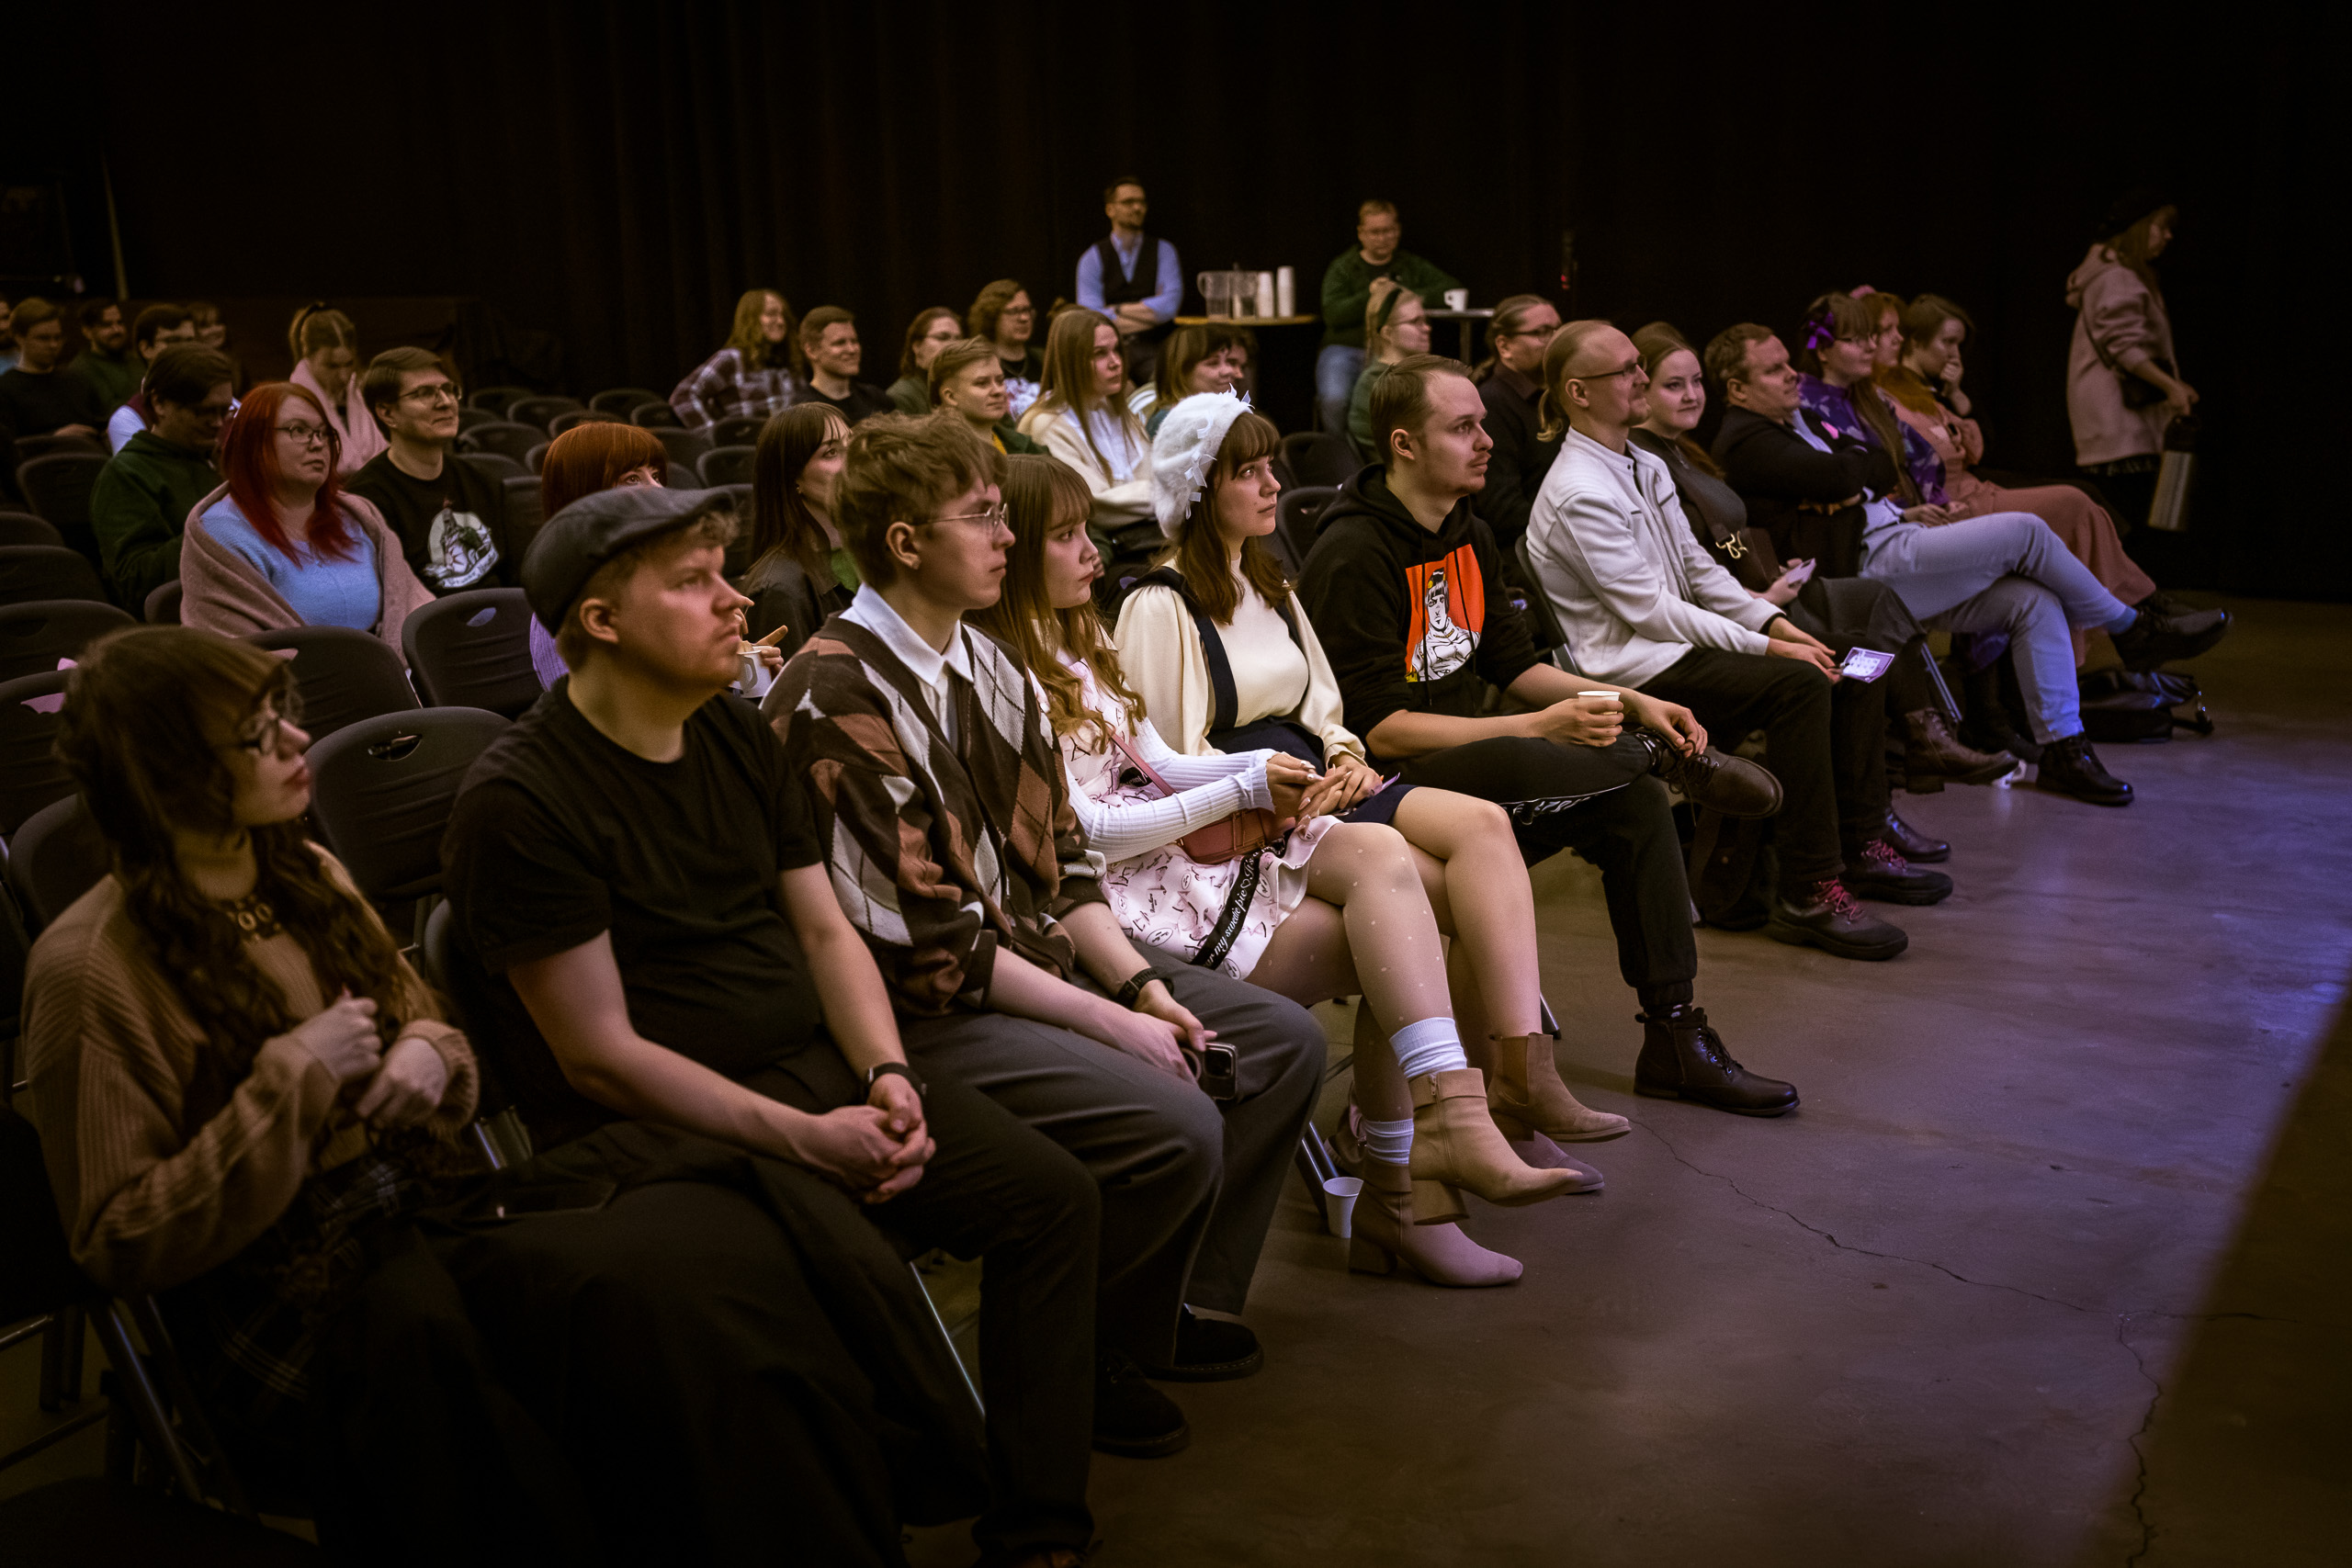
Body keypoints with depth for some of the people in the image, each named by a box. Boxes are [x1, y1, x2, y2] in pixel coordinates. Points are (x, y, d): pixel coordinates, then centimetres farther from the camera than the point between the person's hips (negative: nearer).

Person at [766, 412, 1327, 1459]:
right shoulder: (836, 702, -19)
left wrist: (1147, 986, -4)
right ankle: (1074, 1360, 1)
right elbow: (928, 944, -21)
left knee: (1284, 1040, 7)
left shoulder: (985, 665, 9)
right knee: (1177, 1128, -26)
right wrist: (1114, 1024, -19)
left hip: (1043, 955, 10)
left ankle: (1179, 1297, 20)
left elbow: (1060, 862, 11)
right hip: (928, 1015, -9)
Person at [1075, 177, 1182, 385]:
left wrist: (1116, 310, -3)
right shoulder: (1092, 257, 7)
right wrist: (1147, 311, -4)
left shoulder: (1163, 251, 11)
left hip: (1151, 350, 1)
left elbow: (1169, 306, -4)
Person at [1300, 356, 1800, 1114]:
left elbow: (1515, 666, 19)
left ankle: (1676, 1036, 0)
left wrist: (1631, 702, 3)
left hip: (1466, 762, 9)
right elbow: (1382, 730, -22)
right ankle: (1670, 759, -5)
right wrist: (1541, 728, -23)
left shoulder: (1468, 537, 12)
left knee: (1633, 802, -9)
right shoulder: (1354, 556, -17)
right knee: (1517, 766, -37)